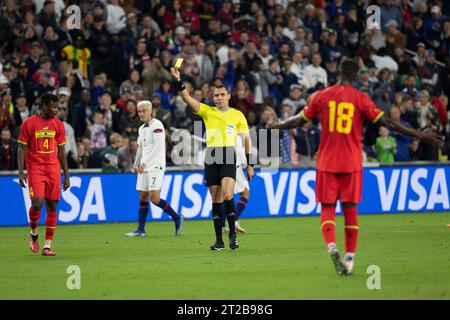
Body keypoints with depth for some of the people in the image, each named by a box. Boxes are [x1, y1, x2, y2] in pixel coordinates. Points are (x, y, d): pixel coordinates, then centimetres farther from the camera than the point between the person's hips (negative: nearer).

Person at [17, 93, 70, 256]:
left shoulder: (58, 125, 9)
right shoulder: (28, 124, -1)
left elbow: (61, 151, 13)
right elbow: (22, 149, 0)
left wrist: (66, 175, 11)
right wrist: (21, 172, -9)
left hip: (53, 169, 3)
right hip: (35, 168, -3)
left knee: (52, 206, -1)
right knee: (37, 203, -17)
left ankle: (47, 245, 2)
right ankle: (33, 233, 11)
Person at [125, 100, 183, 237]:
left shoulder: (156, 125, -10)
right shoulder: (142, 128, 17)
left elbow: (158, 146, -20)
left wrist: (145, 162, -22)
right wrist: (136, 165, 29)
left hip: (156, 166, -8)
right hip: (144, 167, 8)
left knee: (154, 198, -14)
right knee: (143, 198, 6)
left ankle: (177, 218, 3)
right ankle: (141, 230, 8)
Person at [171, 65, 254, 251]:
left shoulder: (237, 115, 8)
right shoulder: (207, 111, 9)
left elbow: (246, 139, 11)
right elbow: (187, 98, -2)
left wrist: (249, 164, 7)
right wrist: (178, 80, -16)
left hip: (229, 158, -2)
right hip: (211, 158, 2)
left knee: (227, 196, -19)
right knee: (216, 200, 3)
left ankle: (232, 233, -2)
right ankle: (219, 241, 7)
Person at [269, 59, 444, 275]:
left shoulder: (321, 96, 2)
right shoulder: (361, 98, -2)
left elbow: (299, 120, 11)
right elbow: (386, 122, -6)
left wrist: (274, 127, 29)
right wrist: (419, 135, -2)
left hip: (327, 162, 0)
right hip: (352, 163, 0)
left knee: (327, 208, 3)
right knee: (350, 208, 8)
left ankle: (331, 246, -22)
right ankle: (349, 258, 7)